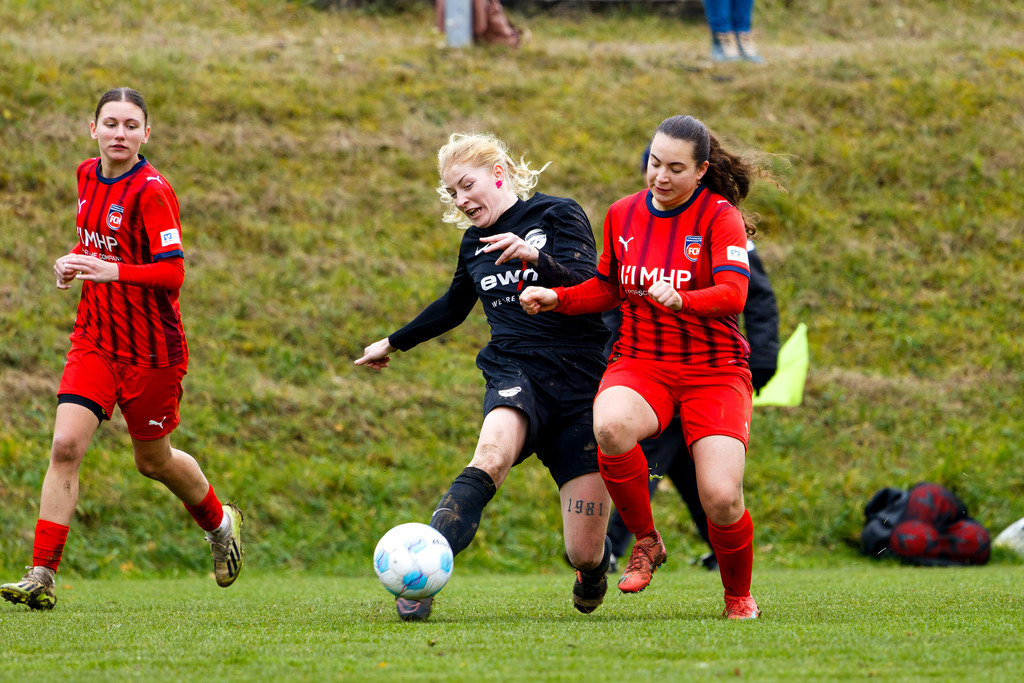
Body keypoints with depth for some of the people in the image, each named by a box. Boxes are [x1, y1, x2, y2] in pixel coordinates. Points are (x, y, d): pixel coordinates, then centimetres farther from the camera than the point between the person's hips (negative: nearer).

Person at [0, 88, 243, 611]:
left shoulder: (152, 191, -17)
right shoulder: (88, 175, 5)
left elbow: (173, 273, -21)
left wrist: (111, 270, -34)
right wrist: (73, 262, 2)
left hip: (151, 347, -5)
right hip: (95, 338, 5)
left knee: (154, 460, 12)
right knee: (65, 445, -13)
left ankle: (219, 524, 44)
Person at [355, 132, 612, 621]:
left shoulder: (557, 215, 0)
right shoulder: (474, 243, 16)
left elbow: (589, 288, -15)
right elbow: (453, 306, 35)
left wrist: (534, 258, -33)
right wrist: (394, 343, 46)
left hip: (581, 383, -2)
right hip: (515, 376, 2)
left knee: (585, 553, -6)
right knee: (492, 454, -37)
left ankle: (595, 563, 34)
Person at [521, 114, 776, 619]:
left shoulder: (720, 217, -7)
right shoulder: (623, 215, 8)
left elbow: (733, 293, -21)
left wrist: (681, 300, -40)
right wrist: (556, 298, 5)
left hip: (713, 371, -3)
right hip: (639, 364, 3)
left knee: (721, 498, -20)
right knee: (611, 426, -35)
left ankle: (738, 597, 13)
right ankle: (645, 541, -9)